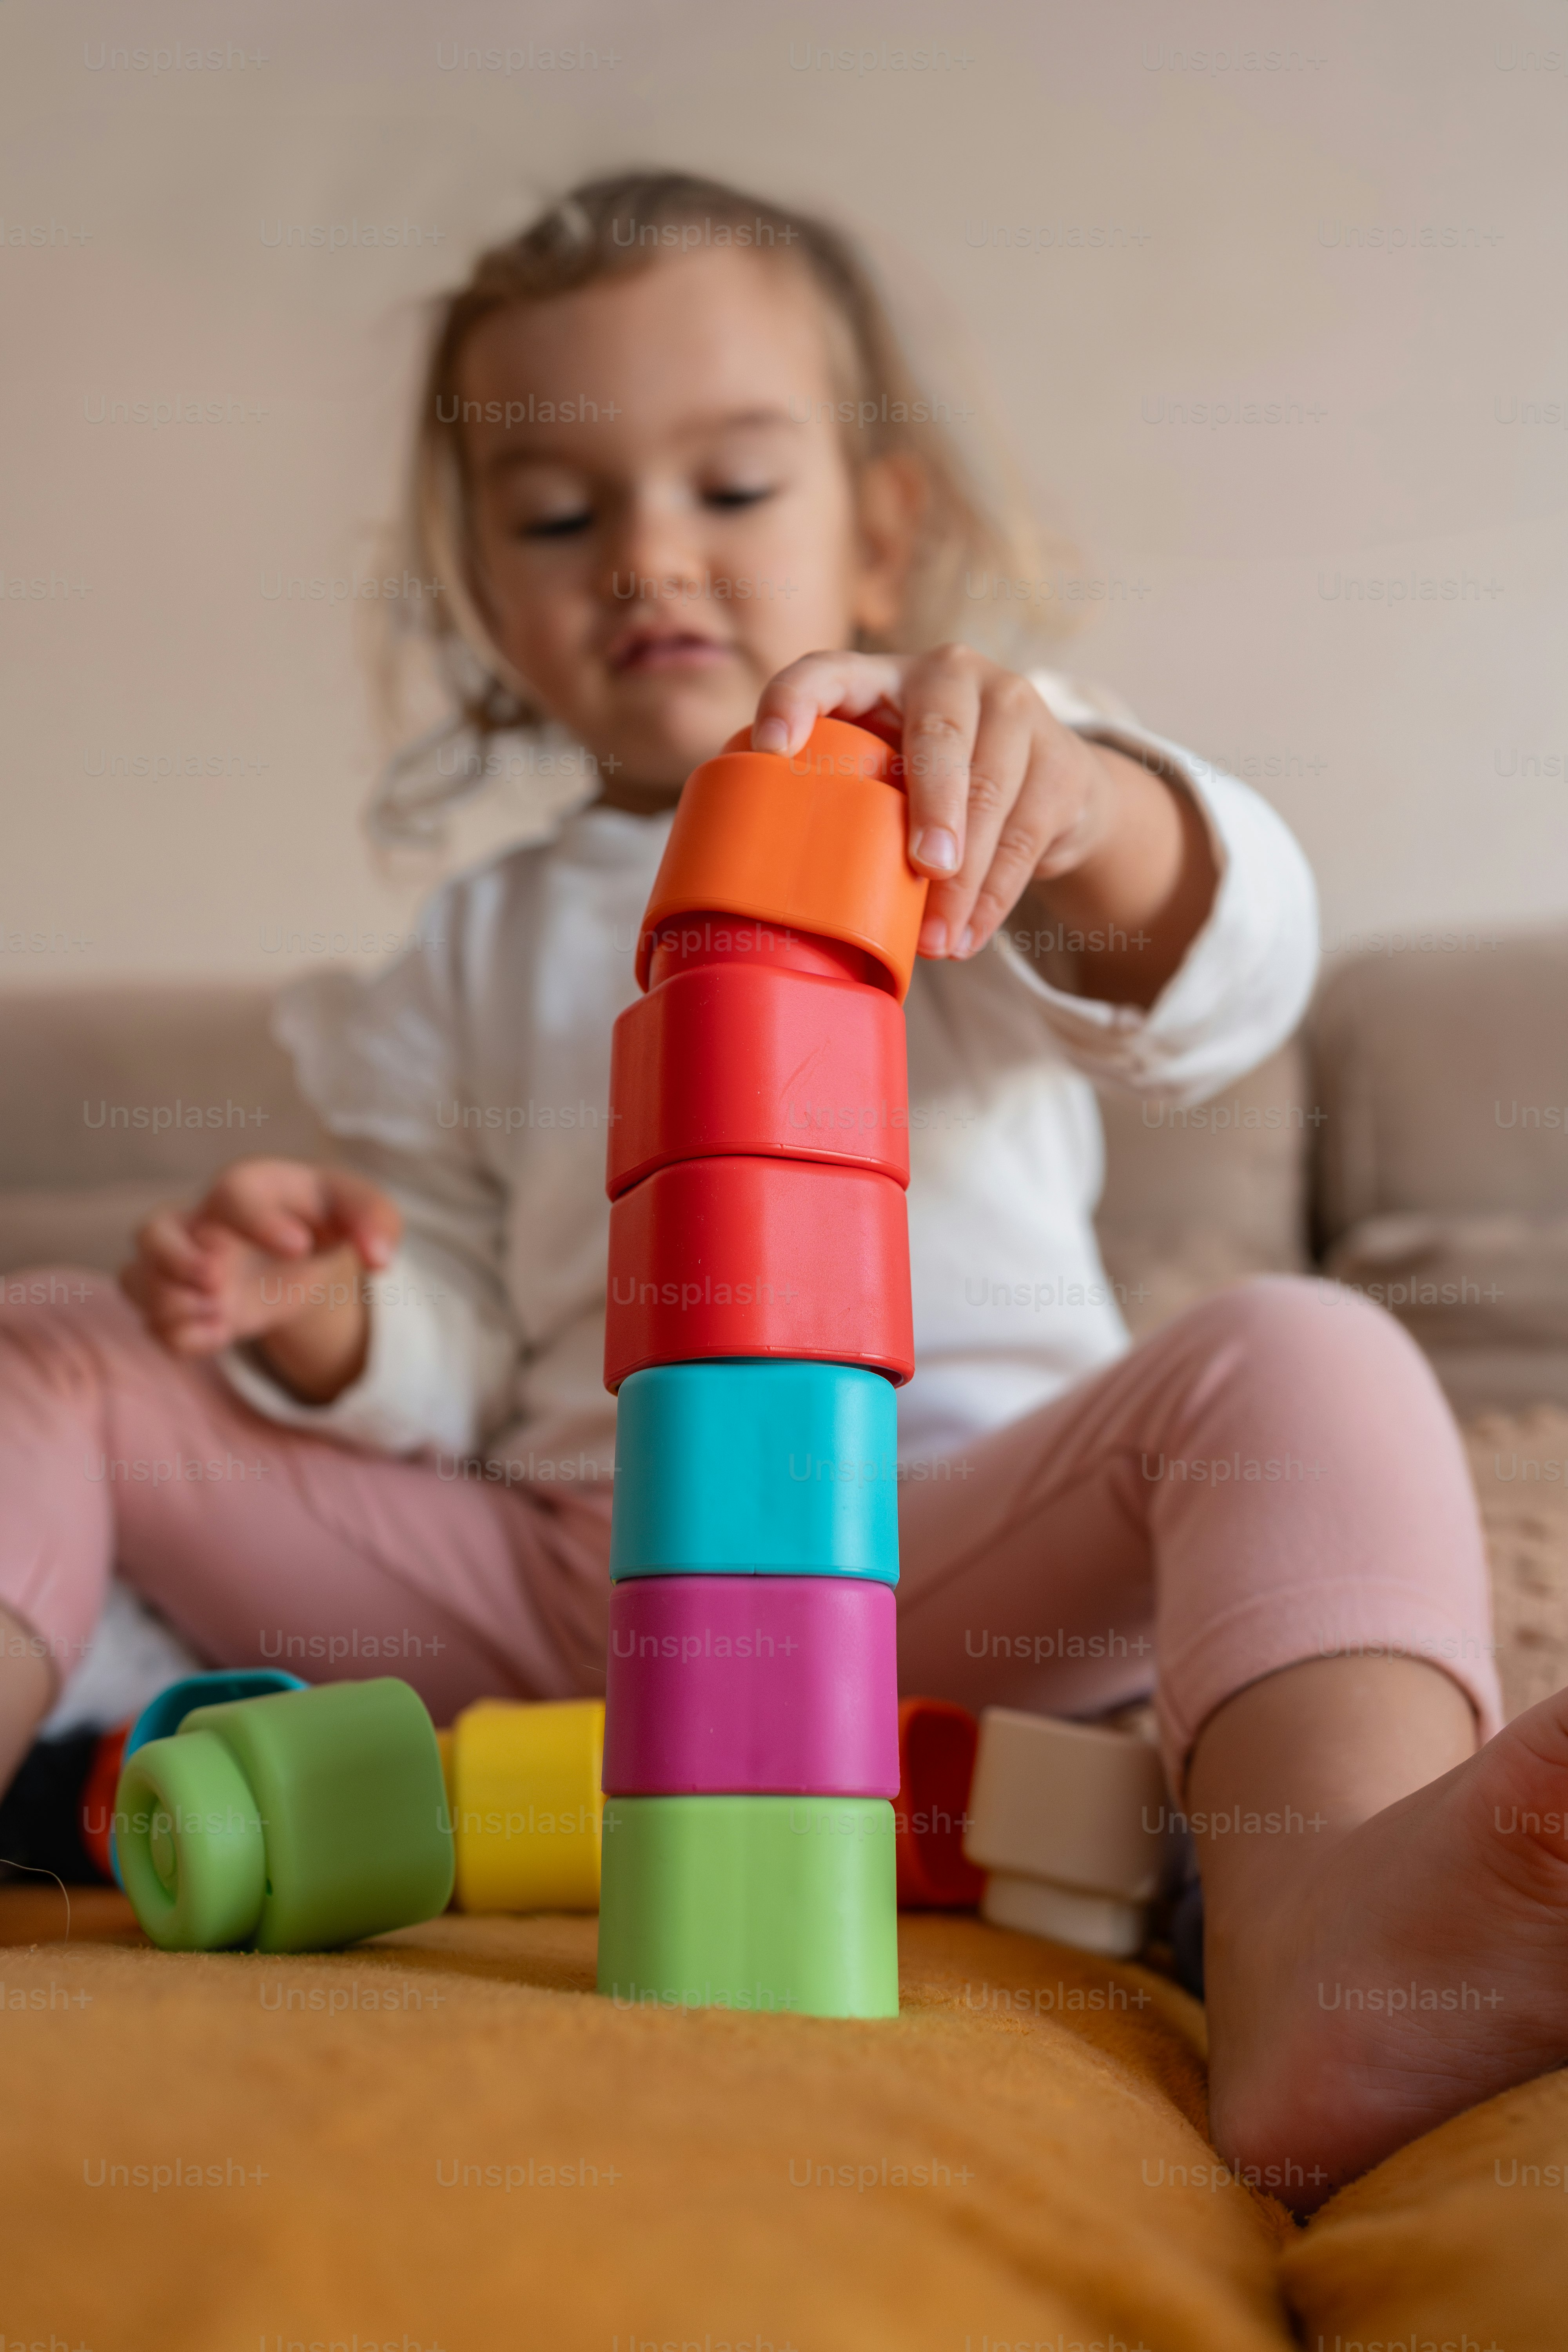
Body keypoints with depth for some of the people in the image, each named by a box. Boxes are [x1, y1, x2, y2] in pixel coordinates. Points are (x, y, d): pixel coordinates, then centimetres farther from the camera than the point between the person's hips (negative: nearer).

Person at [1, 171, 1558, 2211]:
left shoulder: (967, 825, 10)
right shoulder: (475, 952, 17)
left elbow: (1218, 988, -13)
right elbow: (451, 1359, 13)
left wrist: (1084, 806, -37)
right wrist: (326, 1319, -12)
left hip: (953, 1548, -2)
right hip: (559, 1576, 3)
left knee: (1300, 1364, -32)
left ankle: (1327, 1953, -58)